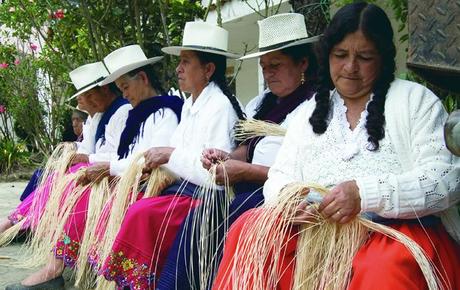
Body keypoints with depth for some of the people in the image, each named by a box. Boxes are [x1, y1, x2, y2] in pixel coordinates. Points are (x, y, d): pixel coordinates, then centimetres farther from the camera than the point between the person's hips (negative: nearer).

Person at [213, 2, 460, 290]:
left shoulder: (415, 100, 5)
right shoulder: (310, 113, 19)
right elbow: (279, 178, 15)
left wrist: (364, 194, -21)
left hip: (401, 230, -4)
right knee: (248, 228, -19)